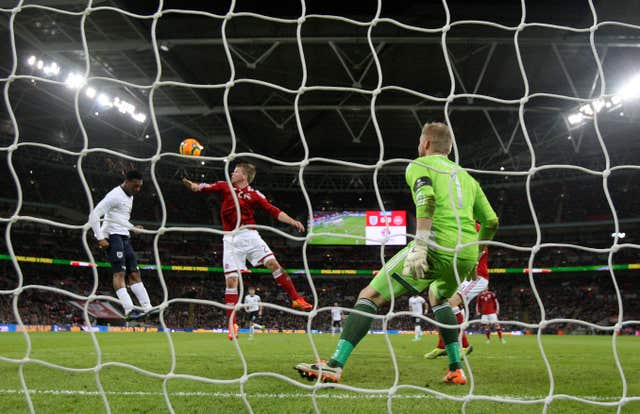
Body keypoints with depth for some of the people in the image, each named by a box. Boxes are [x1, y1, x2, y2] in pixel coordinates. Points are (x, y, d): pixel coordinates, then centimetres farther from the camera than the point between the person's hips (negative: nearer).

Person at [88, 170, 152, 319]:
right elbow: (94, 215, -18)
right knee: (119, 273, -15)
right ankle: (129, 310, -21)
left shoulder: (130, 197, 17)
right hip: (113, 236, -9)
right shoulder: (115, 195, -13)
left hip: (124, 237, 10)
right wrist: (100, 238, -21)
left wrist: (132, 228, 24)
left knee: (134, 273, 6)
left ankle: (147, 308, 5)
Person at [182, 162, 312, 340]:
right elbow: (205, 187, -4)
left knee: (273, 263, -15)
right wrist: (193, 185, -24)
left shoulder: (254, 194, 6)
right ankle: (231, 324, 2)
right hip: (231, 239, 0)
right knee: (231, 280, -4)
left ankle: (296, 300, -4)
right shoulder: (225, 186, 9)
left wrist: (292, 221, -11)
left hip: (249, 234, 0)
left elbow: (274, 211, 1)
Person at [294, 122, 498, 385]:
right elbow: (491, 221, 24)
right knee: (438, 297, 35)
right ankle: (456, 370, 25)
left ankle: (334, 366, -14)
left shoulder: (419, 165, 11)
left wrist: (419, 246, -21)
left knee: (369, 296, -2)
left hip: (437, 247, -6)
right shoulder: (466, 176, 28)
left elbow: (426, 200, -12)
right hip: (467, 253, 6)